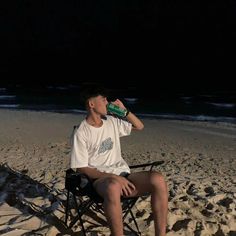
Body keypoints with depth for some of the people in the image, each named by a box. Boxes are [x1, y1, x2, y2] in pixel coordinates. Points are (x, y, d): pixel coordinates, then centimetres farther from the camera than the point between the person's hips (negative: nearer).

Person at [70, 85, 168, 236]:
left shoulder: (112, 121, 12)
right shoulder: (81, 133, -5)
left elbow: (139, 126, 21)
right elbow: (82, 168, -8)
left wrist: (124, 110, 4)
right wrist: (113, 176, -20)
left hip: (123, 174, 5)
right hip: (100, 179, -5)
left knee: (158, 179, -25)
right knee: (114, 187, -44)